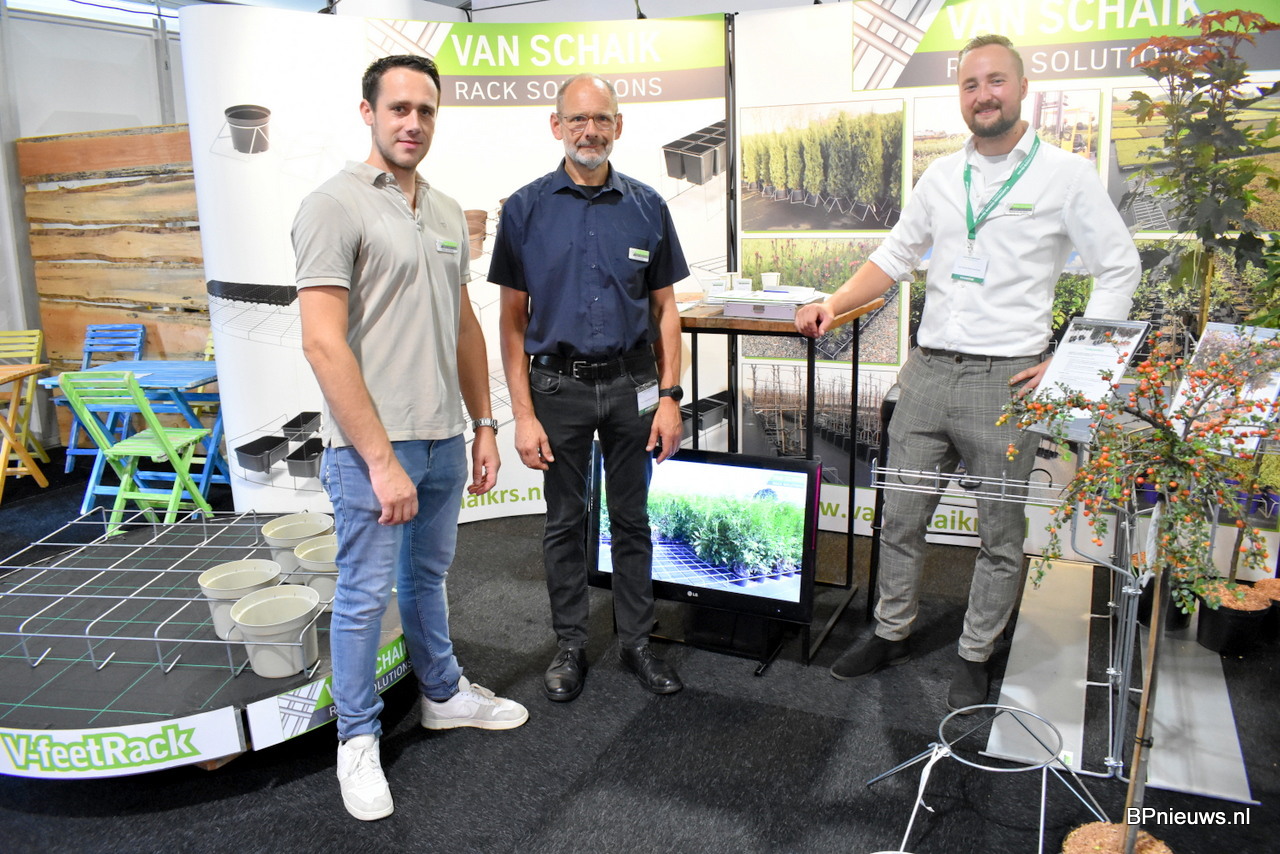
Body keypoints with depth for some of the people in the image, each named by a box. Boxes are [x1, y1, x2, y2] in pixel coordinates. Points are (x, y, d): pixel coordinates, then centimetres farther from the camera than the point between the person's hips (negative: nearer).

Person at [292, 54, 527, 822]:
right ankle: (358, 738, 23)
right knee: (365, 596, 6)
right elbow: (323, 343, -18)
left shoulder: (448, 213, 11)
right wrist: (381, 460, -20)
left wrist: (484, 426, 12)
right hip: (373, 445, -7)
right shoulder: (336, 205, -12)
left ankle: (443, 693, 40)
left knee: (428, 577, 22)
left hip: (444, 439, 7)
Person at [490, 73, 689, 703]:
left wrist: (669, 398, -2)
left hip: (631, 384, 1)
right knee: (564, 522, 10)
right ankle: (570, 645, 27)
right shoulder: (526, 209, -2)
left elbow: (665, 309, 6)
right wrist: (523, 415, -8)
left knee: (632, 519, 12)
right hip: (559, 386, -1)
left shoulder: (646, 207, 3)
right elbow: (512, 319, -2)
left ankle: (636, 642, 27)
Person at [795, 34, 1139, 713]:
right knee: (900, 518, 11)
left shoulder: (1066, 175, -2)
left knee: (1001, 535, 7)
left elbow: (1119, 270, 0)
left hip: (1005, 378, -4)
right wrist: (835, 303, 2)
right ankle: (891, 634, 30)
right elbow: (896, 255, 18)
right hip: (927, 372, 4)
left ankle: (974, 657, 25)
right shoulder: (941, 176, 11)